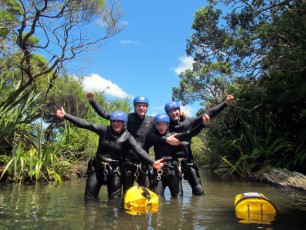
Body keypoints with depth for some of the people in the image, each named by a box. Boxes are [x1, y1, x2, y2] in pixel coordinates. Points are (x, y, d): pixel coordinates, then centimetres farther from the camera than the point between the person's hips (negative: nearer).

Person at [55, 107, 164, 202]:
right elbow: (85, 124, -10)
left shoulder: (127, 136, -8)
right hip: (97, 168, 1)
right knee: (89, 199, 8)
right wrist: (65, 116, -17)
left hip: (114, 170, -1)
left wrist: (152, 162, -35)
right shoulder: (104, 130, -5)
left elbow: (139, 150, -20)